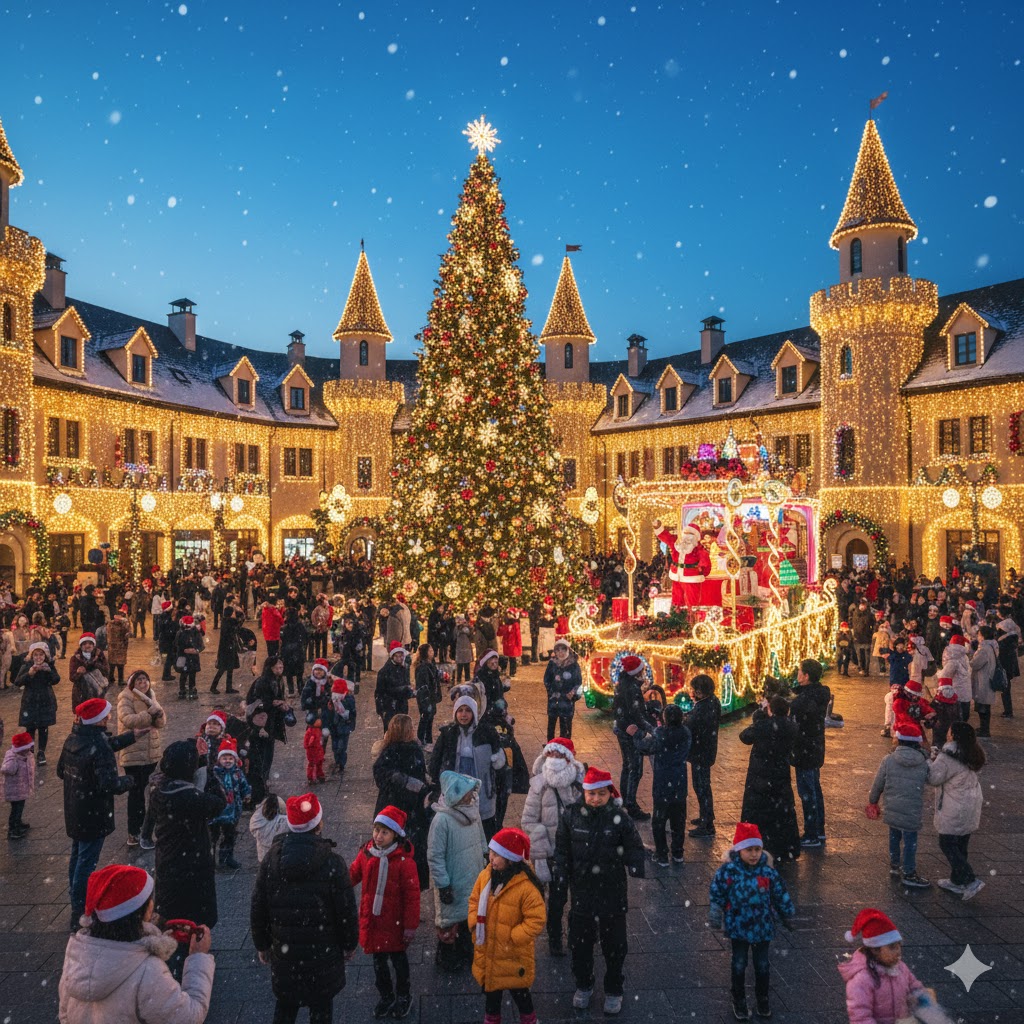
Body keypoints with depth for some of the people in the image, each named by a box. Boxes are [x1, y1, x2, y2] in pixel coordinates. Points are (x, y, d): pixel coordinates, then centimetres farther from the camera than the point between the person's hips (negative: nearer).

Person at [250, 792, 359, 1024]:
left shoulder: (271, 859, -8)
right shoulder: (331, 862, -19)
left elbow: (257, 909, 0)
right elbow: (346, 910, -12)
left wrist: (262, 944, 15)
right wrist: (349, 944, 4)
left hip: (283, 951, 3)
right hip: (322, 952, -3)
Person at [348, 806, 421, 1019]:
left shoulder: (404, 860, -22)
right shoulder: (366, 853, -8)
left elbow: (412, 895, -16)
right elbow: (352, 876, 1)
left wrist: (411, 925, -12)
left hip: (395, 922, -4)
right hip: (371, 920, 4)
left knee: (398, 959, 17)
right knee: (378, 960, 20)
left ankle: (403, 996, 42)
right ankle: (386, 996, 44)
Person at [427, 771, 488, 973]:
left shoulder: (472, 809, -8)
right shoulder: (442, 820, -28)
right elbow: (435, 857, -22)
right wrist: (443, 886, -18)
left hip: (474, 879, 6)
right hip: (454, 884, -6)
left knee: (470, 917, 23)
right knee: (450, 920, 16)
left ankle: (467, 953, 45)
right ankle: (447, 959, 39)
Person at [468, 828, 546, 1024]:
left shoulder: (526, 886, -26)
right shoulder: (485, 876, -7)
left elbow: (536, 921, -22)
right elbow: (475, 900, 8)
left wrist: (512, 937, -21)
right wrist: (475, 924, -6)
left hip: (513, 955, -5)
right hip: (487, 951, 5)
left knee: (519, 992, 16)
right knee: (490, 991, 23)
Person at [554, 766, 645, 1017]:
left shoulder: (619, 818, -16)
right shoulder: (571, 815, -9)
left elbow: (634, 846, -11)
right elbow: (562, 847, 1)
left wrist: (634, 864, -25)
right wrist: (561, 871, -5)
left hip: (612, 892, -2)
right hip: (581, 890, 2)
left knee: (614, 944, 15)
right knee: (579, 942, 17)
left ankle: (613, 991, 38)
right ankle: (583, 985, 42)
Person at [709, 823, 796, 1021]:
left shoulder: (768, 872, -13)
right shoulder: (728, 871, -19)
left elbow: (781, 895, 2)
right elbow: (716, 895, -9)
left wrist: (787, 914, 13)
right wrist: (715, 918, -5)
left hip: (763, 928, 2)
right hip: (738, 928, -1)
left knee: (762, 965, 14)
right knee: (739, 965, 10)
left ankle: (762, 999, 38)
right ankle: (739, 1001, 30)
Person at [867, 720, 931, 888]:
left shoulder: (888, 760, -12)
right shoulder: (924, 764, -12)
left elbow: (878, 785, -4)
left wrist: (872, 801, 13)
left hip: (892, 810, 2)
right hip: (912, 812, -2)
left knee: (894, 836, 22)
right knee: (910, 841, 11)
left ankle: (894, 865, 38)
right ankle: (909, 874, 22)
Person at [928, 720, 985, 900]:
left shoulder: (947, 757, -23)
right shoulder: (973, 754, 3)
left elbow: (933, 778, -19)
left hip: (954, 810, -8)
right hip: (971, 807, 8)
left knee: (947, 845, 3)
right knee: (960, 845, 17)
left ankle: (971, 881, -1)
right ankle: (957, 881, 27)